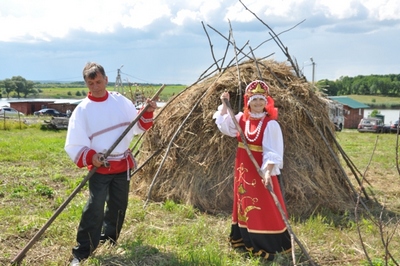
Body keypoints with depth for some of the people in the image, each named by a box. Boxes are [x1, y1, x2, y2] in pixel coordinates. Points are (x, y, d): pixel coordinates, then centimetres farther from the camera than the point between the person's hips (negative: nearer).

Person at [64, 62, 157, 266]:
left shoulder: (121, 101, 0)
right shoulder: (82, 110, -10)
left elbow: (139, 127, 7)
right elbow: (73, 145, -13)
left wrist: (148, 113, -11)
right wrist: (90, 157, -29)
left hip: (123, 164, 4)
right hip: (99, 168, -4)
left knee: (118, 206, 15)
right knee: (95, 209, -9)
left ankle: (108, 240, 36)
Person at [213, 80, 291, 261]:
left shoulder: (270, 123, -14)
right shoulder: (242, 118, 5)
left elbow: (272, 151, -19)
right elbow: (224, 126, 11)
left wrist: (268, 172, -30)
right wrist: (224, 104, 5)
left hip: (261, 170, -6)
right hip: (243, 169, 7)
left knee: (264, 208, -3)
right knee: (245, 204, 15)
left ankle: (268, 246, 7)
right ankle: (245, 240, 29)